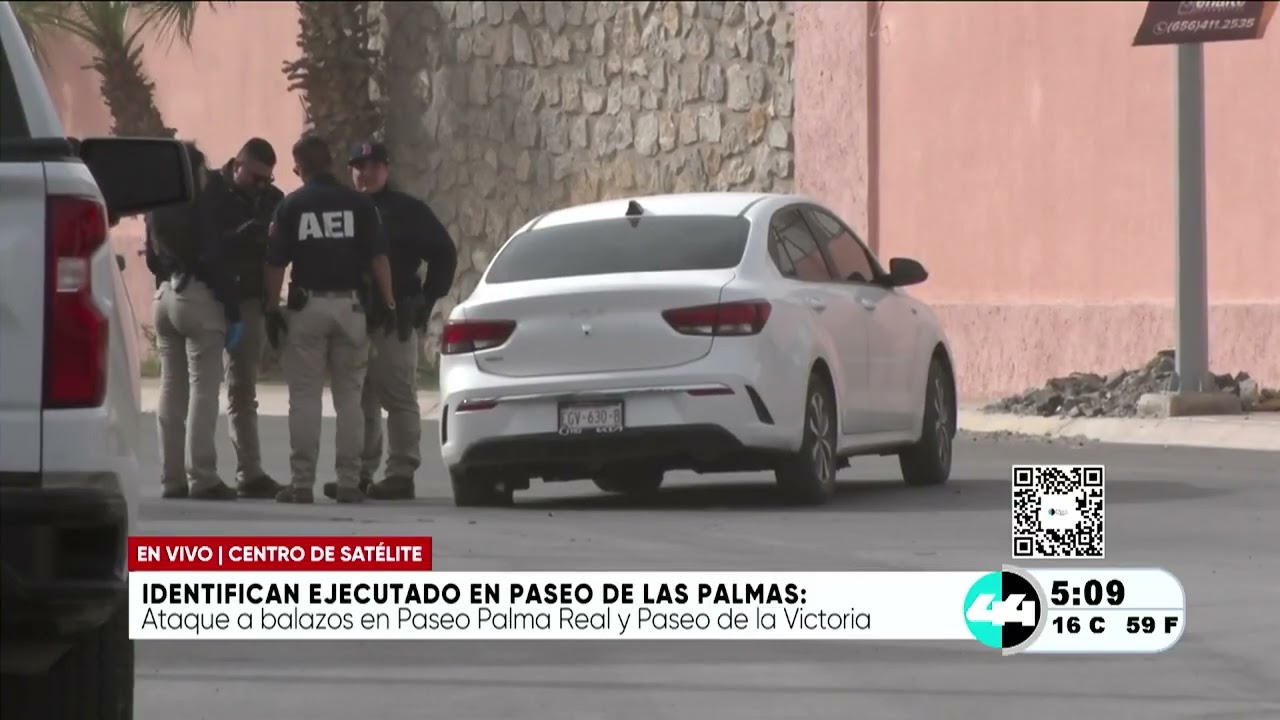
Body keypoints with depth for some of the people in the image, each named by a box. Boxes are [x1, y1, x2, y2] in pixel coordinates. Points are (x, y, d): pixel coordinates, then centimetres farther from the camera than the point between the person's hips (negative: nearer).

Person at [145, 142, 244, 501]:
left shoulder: (158, 212, 9)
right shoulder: (198, 209, -12)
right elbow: (215, 262, -15)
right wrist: (233, 312, -12)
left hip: (165, 297, 8)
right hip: (199, 297, -8)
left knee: (172, 388, 10)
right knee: (203, 389, -7)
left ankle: (172, 477, 11)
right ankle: (201, 477, -11)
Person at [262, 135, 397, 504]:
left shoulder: (290, 206, 0)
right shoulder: (359, 204, 3)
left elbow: (275, 264, -2)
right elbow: (378, 258, -1)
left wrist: (272, 310, 4)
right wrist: (389, 304, 2)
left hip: (307, 307, -1)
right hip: (349, 306, 1)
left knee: (304, 397, 2)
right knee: (349, 397, 7)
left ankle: (302, 482, -2)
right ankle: (349, 481, 5)